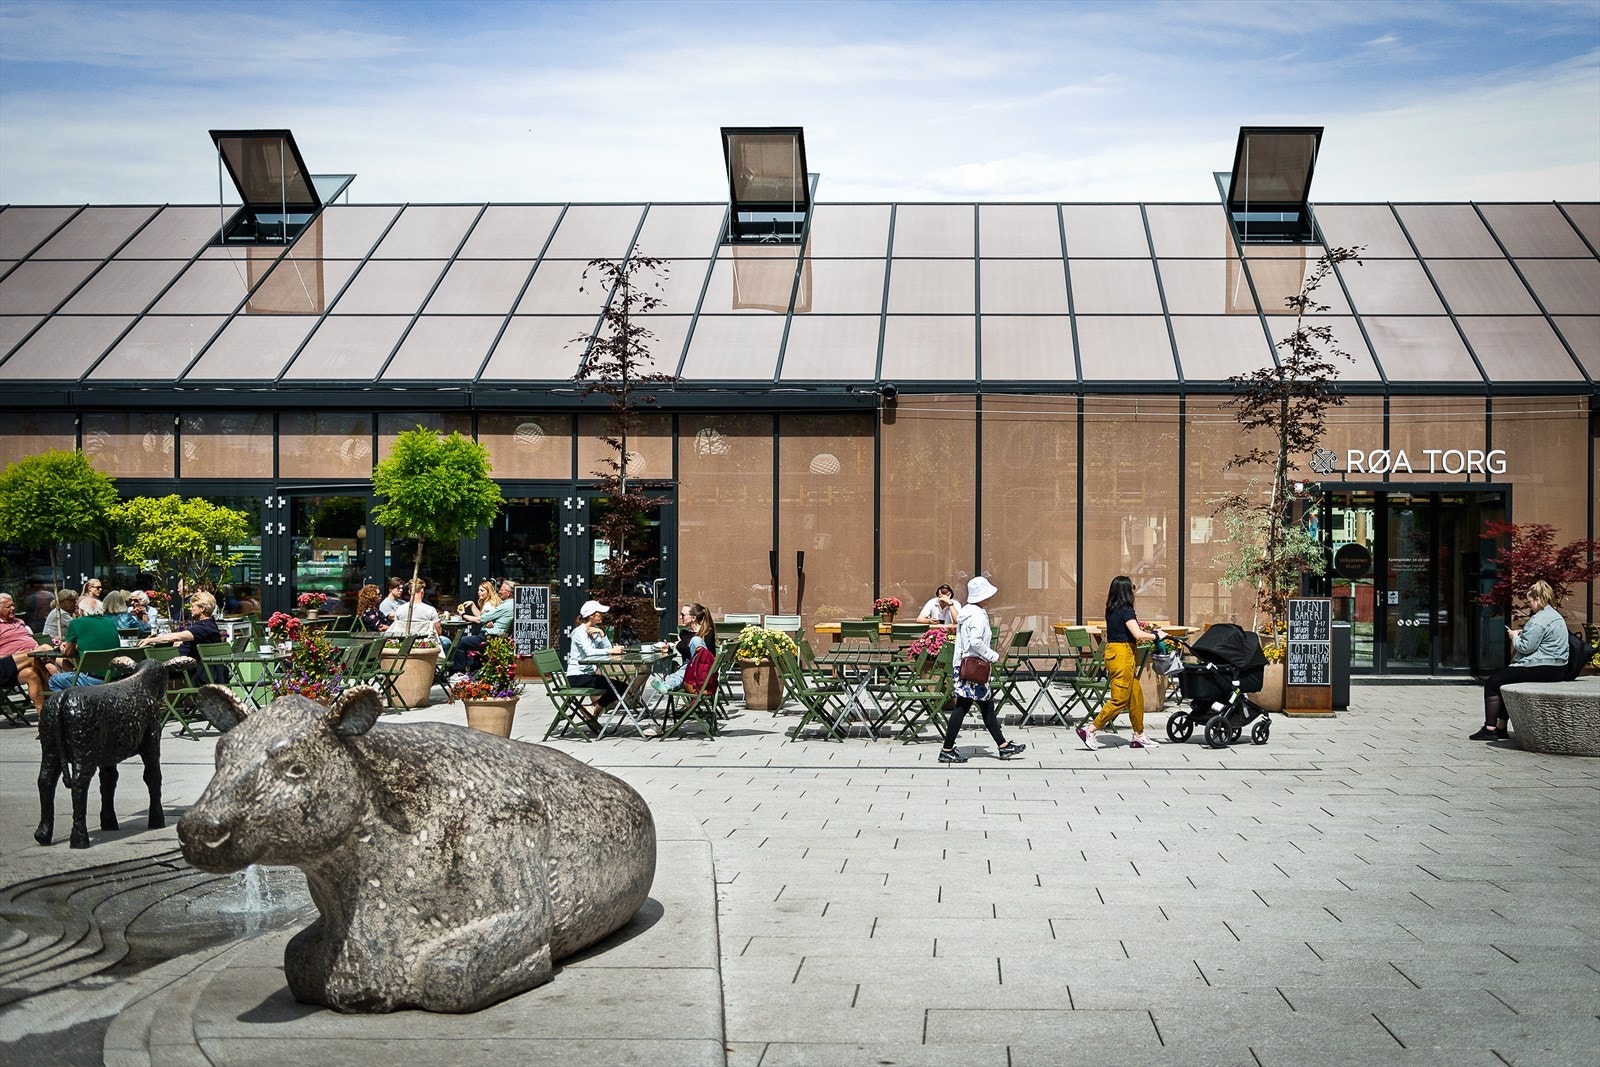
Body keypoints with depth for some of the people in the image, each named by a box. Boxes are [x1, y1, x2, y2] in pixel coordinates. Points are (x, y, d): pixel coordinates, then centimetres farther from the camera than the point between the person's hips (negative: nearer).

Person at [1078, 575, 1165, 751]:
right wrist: (1156, 635, -5)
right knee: (1120, 699, -5)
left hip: (1112, 652, 9)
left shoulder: (1112, 610, 13)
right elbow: (1138, 635, -20)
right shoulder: (1125, 610, -14)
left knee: (1136, 695, 14)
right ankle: (1089, 730, -6)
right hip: (1122, 654, -9)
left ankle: (1139, 736, 19)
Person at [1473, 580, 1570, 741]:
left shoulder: (1540, 620, -17)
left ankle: (1490, 729, -5)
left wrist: (1515, 637, -1)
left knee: (1491, 683, -4)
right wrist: (1521, 633, 15)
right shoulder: (1555, 616, 18)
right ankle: (1501, 728, 21)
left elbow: (1526, 647, -20)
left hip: (1541, 670, -11)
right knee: (1502, 677, 24)